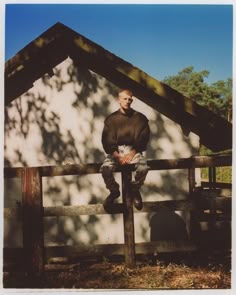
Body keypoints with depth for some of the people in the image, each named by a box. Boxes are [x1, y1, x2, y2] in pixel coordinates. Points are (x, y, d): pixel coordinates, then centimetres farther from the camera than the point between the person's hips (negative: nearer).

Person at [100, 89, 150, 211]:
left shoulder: (140, 118, 3)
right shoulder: (111, 119, 3)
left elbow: (143, 139, 0)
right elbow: (107, 141, -1)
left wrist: (131, 154, -13)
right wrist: (117, 156, -15)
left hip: (134, 150, 0)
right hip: (116, 151, 0)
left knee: (143, 168, -31)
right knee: (105, 168, -29)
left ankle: (135, 190, 2)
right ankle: (114, 191, 3)